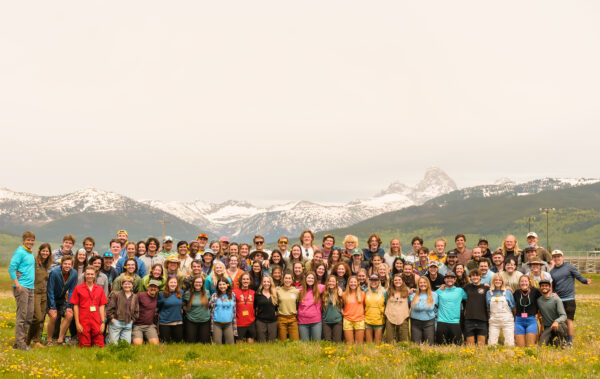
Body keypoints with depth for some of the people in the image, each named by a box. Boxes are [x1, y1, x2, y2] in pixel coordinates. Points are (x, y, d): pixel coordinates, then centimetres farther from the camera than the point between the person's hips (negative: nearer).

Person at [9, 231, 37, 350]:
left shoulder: (31, 253, 17)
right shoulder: (20, 252, -7)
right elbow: (11, 269, -12)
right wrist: (17, 284, -19)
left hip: (31, 288, 8)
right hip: (22, 287, -8)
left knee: (29, 316, 8)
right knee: (21, 315, -6)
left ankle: (21, 339, 16)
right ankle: (20, 342, -3)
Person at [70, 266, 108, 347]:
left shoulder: (99, 289, 11)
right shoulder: (78, 288, 4)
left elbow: (102, 306, 10)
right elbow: (75, 306, 2)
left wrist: (103, 322, 2)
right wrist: (77, 323, -4)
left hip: (96, 322, 2)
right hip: (83, 322, -2)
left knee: (100, 346, -2)